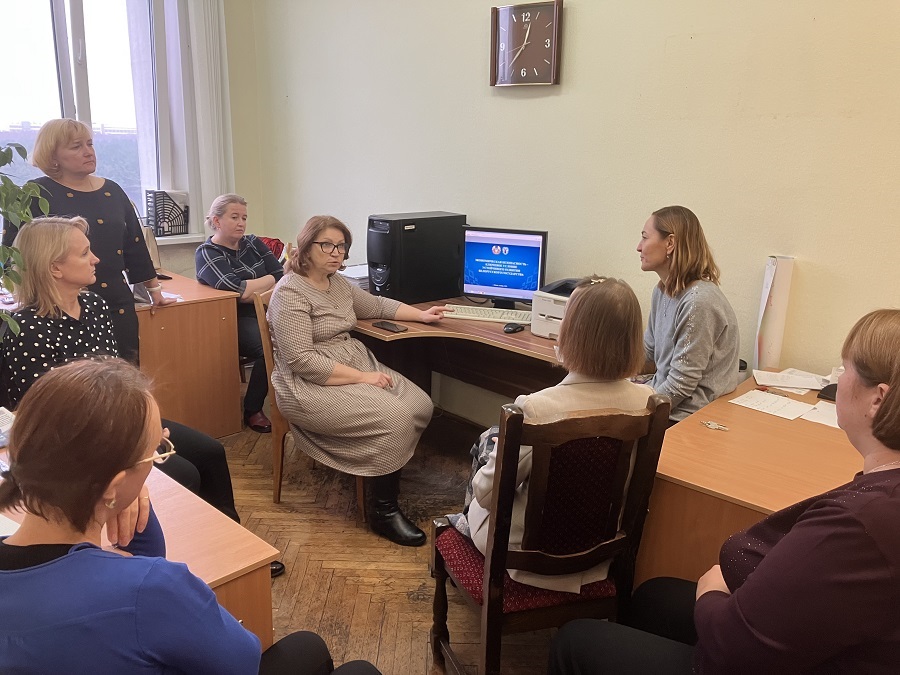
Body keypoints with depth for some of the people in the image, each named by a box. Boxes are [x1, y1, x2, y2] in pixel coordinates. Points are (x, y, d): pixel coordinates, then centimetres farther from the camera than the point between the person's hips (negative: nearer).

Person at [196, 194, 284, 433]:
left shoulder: (253, 243, 16)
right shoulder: (207, 253, -1)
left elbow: (282, 276, 4)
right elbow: (238, 291, -18)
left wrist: (251, 290, -10)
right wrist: (270, 280, -5)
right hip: (233, 321, -5)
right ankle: (252, 410, -13)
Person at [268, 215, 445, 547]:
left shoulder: (339, 284, 11)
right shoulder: (290, 292, -15)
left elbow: (377, 305, 30)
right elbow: (302, 361, -23)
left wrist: (421, 314, 20)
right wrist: (362, 378, -23)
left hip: (356, 362, 9)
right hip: (311, 385, -8)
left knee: (421, 406, -11)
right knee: (394, 419, -25)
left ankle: (388, 468, 11)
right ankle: (384, 512, -9)